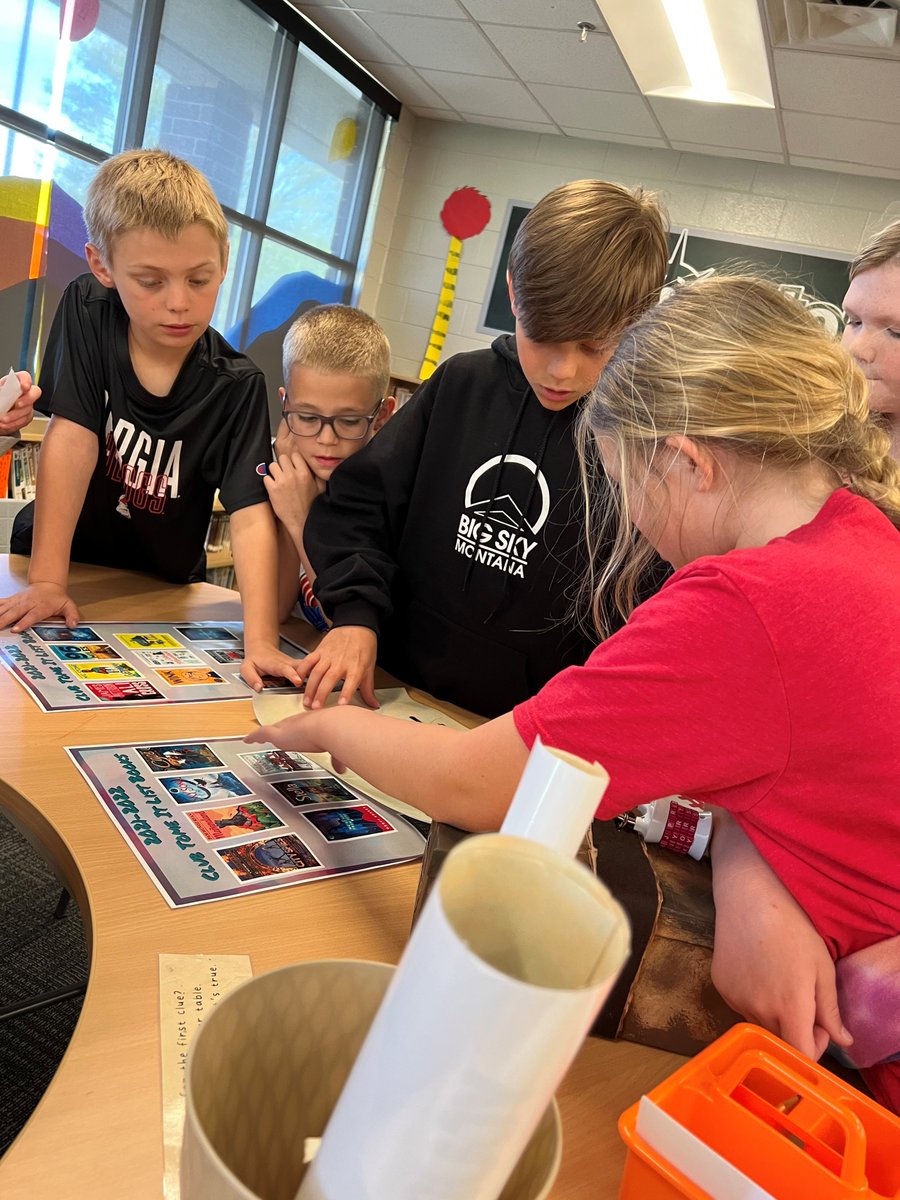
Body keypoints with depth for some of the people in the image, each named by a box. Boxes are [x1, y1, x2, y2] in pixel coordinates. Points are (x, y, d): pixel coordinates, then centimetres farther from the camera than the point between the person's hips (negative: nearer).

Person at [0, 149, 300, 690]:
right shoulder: (87, 312, -12)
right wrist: (46, 581, -22)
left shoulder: (236, 385, -17)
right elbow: (72, 441, -18)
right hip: (58, 559, 1)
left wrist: (261, 640, -39)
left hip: (161, 589, -1)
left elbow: (251, 514, -26)